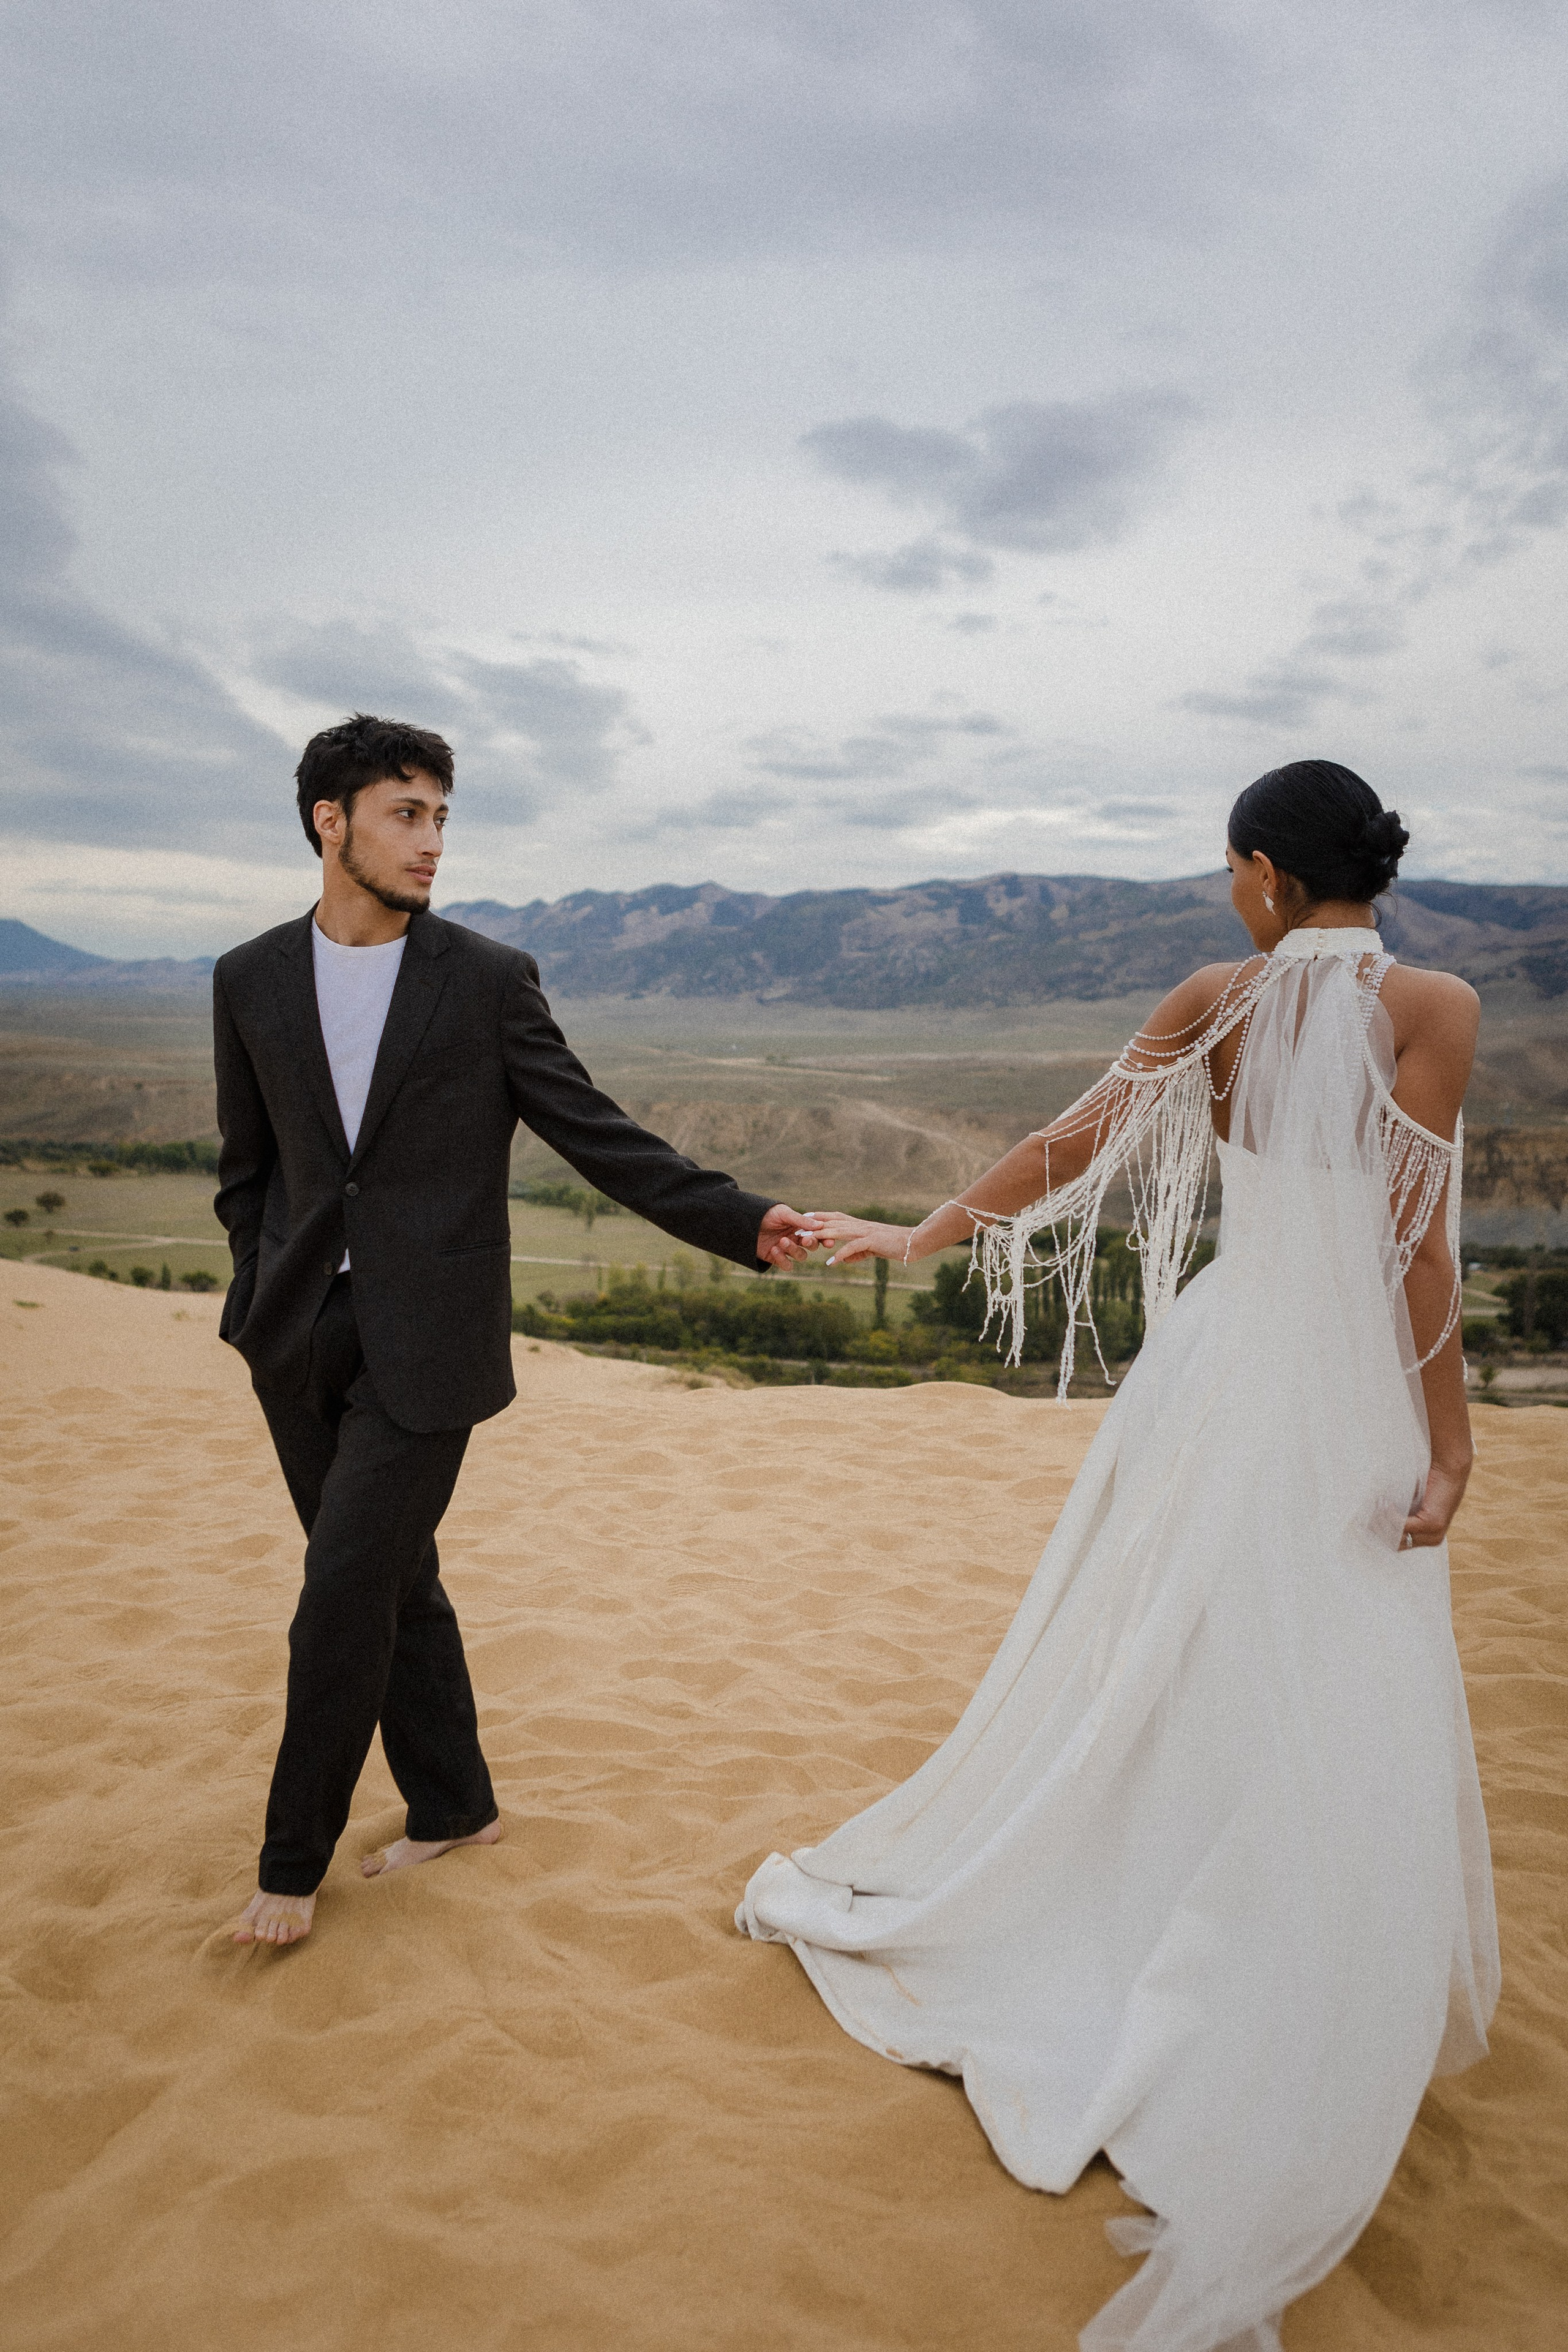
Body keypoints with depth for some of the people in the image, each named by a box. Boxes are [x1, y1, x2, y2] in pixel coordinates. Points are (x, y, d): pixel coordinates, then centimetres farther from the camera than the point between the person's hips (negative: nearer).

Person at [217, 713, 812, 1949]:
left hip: (425, 1339, -4)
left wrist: (743, 1222, -13)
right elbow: (250, 1166, 14)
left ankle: (295, 1859, 19)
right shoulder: (250, 980, 5)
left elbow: (599, 1136, -5)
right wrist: (264, 1298, 6)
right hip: (302, 1339, 4)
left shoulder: (490, 979, -5)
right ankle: (454, 1806, 34)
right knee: (393, 1580, 14)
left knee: (345, 1595, -3)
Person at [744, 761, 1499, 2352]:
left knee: (1156, 1671, 21)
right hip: (1347, 1397, -4)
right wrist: (1450, 1437, -7)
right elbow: (1415, 1248, -15)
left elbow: (1066, 1149, 0)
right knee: (1336, 1753, 8)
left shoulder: (1214, 1002, -1)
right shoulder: (1429, 1008, -12)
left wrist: (922, 1235, 10)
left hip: (1221, 1360, 4)